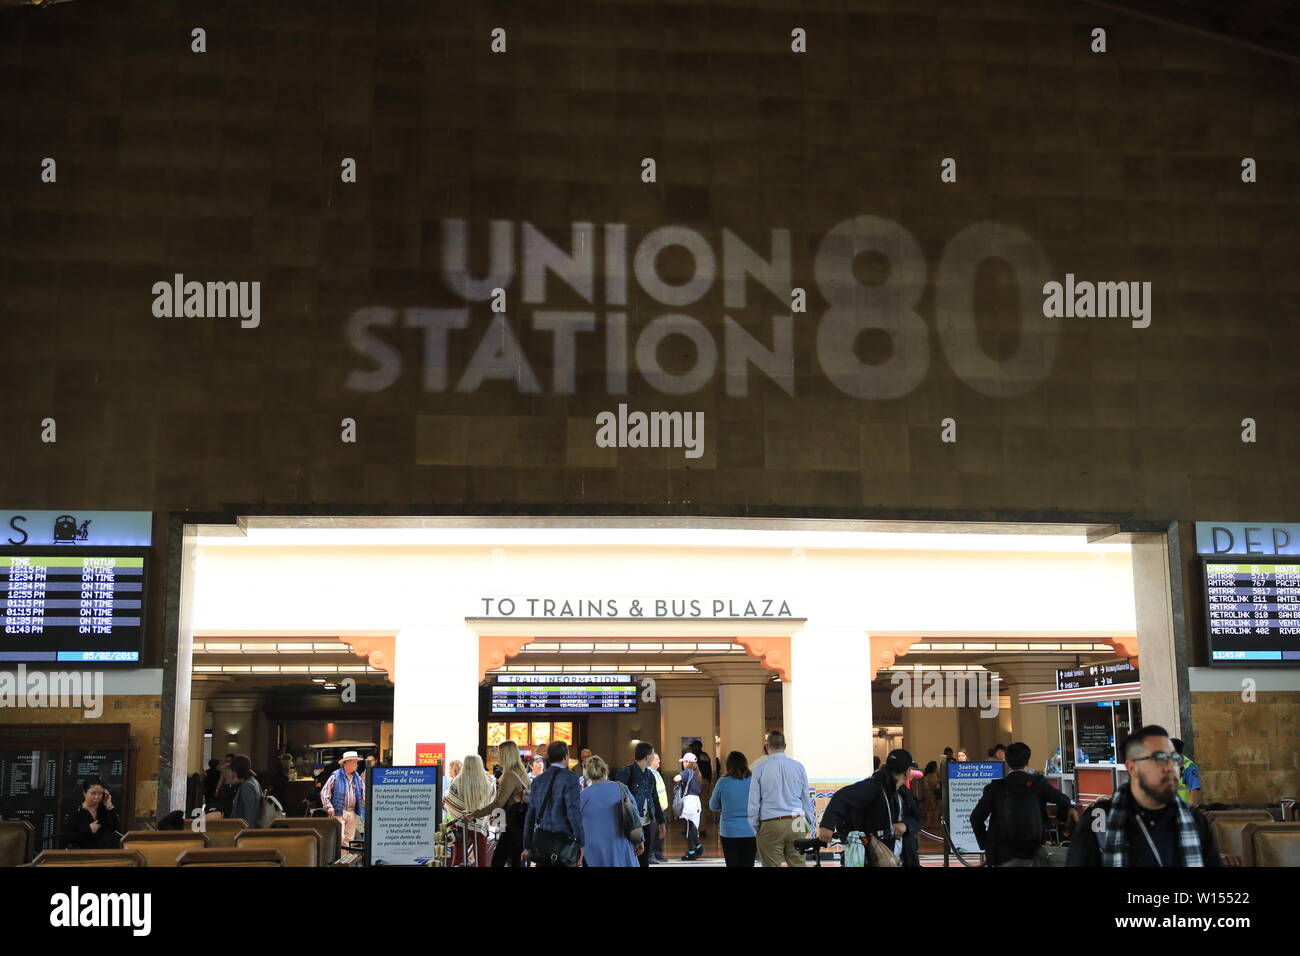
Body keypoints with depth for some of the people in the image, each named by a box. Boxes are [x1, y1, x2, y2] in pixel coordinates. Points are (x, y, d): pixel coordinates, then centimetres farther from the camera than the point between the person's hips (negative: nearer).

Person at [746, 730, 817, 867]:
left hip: (770, 826, -2)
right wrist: (810, 825, 20)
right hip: (795, 824, 2)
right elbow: (806, 799, 10)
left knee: (772, 864, 3)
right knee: (799, 864, 7)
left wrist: (755, 829, 10)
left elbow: (753, 802, 1)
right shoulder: (798, 767, 3)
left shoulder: (760, 768, -2)